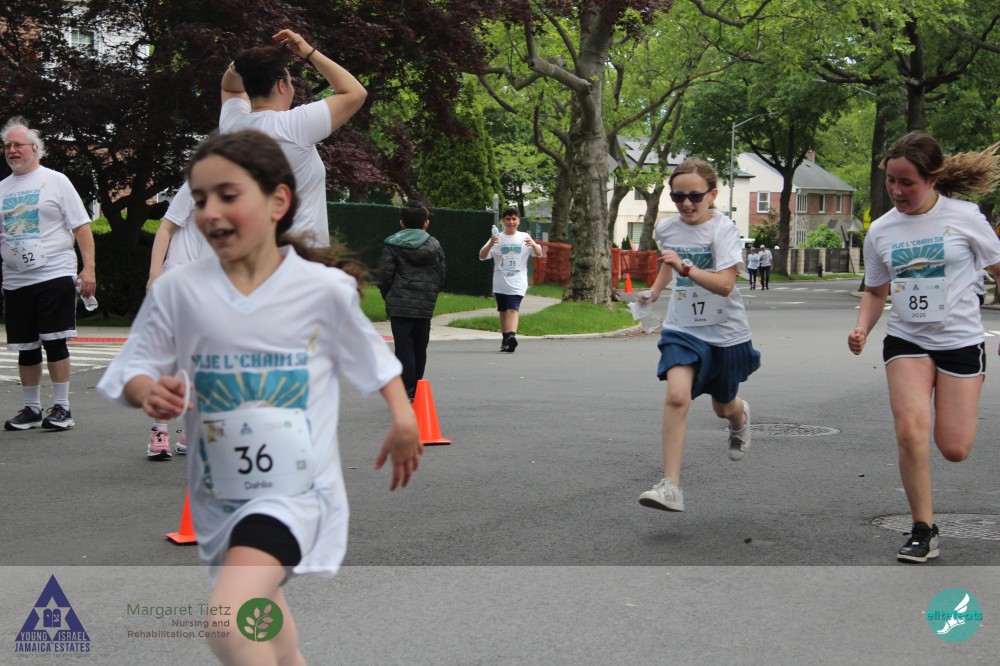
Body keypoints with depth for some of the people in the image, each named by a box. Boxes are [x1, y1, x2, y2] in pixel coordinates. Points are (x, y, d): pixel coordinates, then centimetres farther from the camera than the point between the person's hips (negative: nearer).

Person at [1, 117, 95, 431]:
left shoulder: (55, 181, 1)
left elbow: (82, 227, -3)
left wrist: (88, 268, -12)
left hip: (55, 276, -5)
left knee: (55, 343, -5)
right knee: (26, 348, 8)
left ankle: (62, 408, 4)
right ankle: (31, 409, 19)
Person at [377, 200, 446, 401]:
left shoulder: (392, 245, -4)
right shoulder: (434, 245, 7)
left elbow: (384, 276, -5)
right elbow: (441, 277, 10)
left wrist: (388, 297, 10)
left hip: (400, 305, -3)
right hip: (426, 306, 3)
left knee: (404, 349, -4)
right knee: (420, 350, 12)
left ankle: (406, 394, -10)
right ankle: (416, 394, 17)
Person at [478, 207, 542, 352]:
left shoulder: (524, 237, 5)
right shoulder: (497, 238, 4)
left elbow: (539, 254, 2)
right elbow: (482, 256, -4)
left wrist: (533, 244, -21)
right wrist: (490, 244, -24)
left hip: (517, 282, -2)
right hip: (500, 282, 2)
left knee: (513, 309, -18)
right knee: (503, 311, 11)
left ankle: (512, 335, -34)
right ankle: (505, 339, 22)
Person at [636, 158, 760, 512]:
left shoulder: (723, 229, -17)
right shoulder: (666, 228, -1)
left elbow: (725, 284, -30)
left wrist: (685, 267, -40)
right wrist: (654, 291, 15)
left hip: (725, 332, -2)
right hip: (682, 328, 2)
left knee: (723, 407, 16)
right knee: (677, 395, -23)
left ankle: (740, 416, 57)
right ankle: (670, 485, -23)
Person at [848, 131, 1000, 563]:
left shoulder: (963, 216, -9)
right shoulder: (880, 231, 0)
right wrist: (862, 328, -6)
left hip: (960, 341, -2)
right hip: (906, 341, 2)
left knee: (954, 449, -2)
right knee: (910, 431, -18)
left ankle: (951, 402, 36)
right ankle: (923, 531, -4)